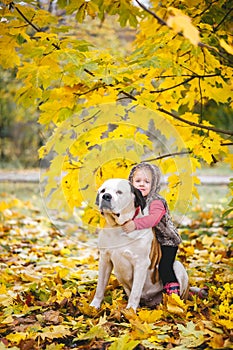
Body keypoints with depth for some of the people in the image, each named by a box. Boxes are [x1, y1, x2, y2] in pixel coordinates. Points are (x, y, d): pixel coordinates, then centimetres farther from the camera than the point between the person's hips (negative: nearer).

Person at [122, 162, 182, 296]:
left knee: (164, 267, -18)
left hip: (166, 241, -8)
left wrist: (135, 224, -53)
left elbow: (154, 219, -42)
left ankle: (174, 293, -7)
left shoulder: (156, 202, -24)